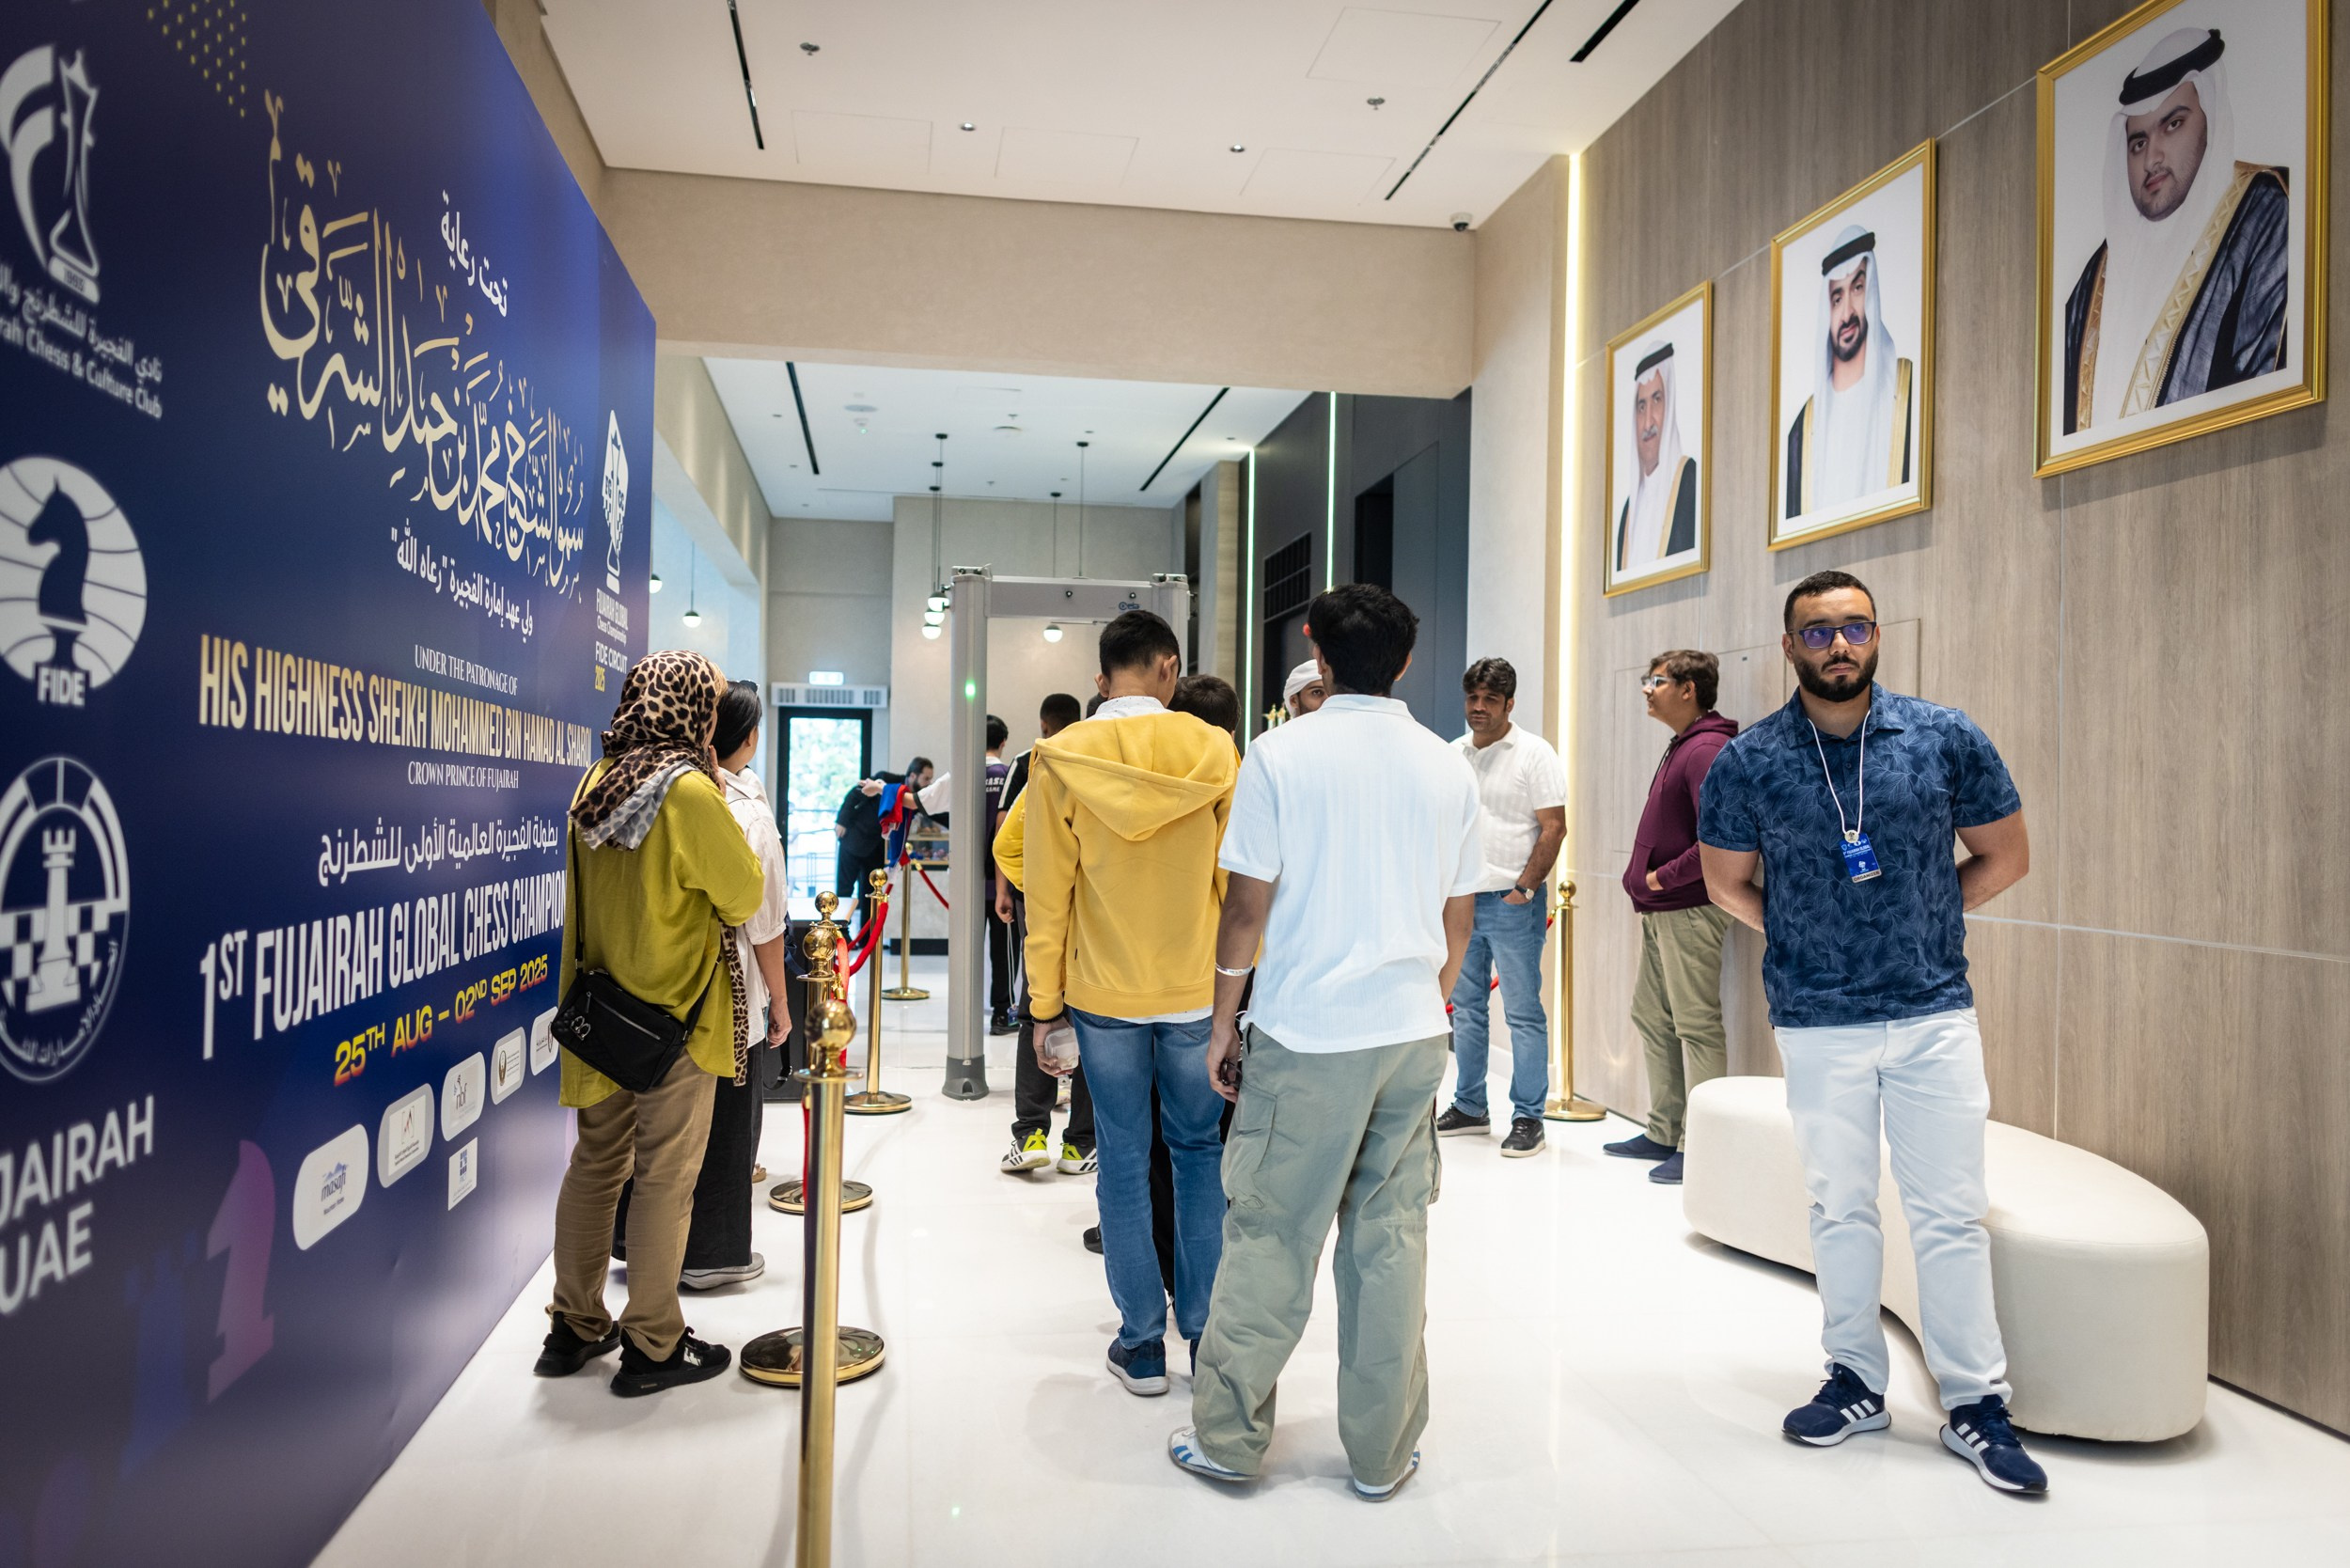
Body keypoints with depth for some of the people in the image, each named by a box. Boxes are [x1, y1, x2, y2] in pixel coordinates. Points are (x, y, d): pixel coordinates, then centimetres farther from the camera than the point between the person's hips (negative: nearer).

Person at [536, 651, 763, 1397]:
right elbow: (745, 895, -8)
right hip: (676, 1008, -7)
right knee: (665, 1176, 4)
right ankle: (652, 1344, 14)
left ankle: (575, 1326, 28)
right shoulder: (689, 792, -19)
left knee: (595, 1163, 16)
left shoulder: (594, 783, 2)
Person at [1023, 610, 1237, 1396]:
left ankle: (1142, 1344, 18)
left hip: (1104, 995, 0)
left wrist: (1045, 1005, 5)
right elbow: (1237, 881, -1)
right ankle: (1206, 1333, 21)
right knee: (1199, 1151, 15)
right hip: (1198, 992, 0)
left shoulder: (1060, 760, -4)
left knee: (1124, 1161, 9)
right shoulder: (1213, 750, -4)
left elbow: (1047, 895, -2)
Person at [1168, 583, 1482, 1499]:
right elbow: (1459, 920, 11)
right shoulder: (1449, 768, 5)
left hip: (1305, 1035, -3)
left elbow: (1246, 908, -6)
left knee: (1270, 1238, 6)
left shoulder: (1282, 755, -7)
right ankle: (1382, 1452, 21)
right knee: (1391, 1242, 10)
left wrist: (1224, 1022, 5)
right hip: (1413, 1035, 4)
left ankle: (1229, 1435, 17)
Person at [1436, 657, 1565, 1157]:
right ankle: (1469, 1107, 24)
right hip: (1460, 899, 6)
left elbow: (1553, 827, -11)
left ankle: (1528, 1119, 6)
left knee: (1523, 1013, -1)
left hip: (1512, 903, -6)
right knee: (1466, 1009, 13)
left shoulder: (1534, 753, -7)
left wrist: (1523, 889, -15)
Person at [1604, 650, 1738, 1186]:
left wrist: (1664, 877, -16)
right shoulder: (1680, 747, 16)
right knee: (1651, 1017, 16)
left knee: (1696, 1027, -3)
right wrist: (1645, 882, 13)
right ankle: (1664, 1133, 26)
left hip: (1689, 910, -11)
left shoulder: (1706, 749, -16)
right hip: (1659, 912, 11)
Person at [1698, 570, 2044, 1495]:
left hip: (1935, 1012, 0)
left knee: (1951, 1212, 4)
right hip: (1819, 1022, 0)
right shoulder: (1750, 762, -3)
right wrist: (1802, 935, 3)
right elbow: (1727, 882, 9)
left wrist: (1923, 921, 4)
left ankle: (1976, 1406, 17)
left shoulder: (1945, 739, -3)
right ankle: (1857, 1384, 26)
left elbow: (2006, 855, 8)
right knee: (1840, 1207, 12)